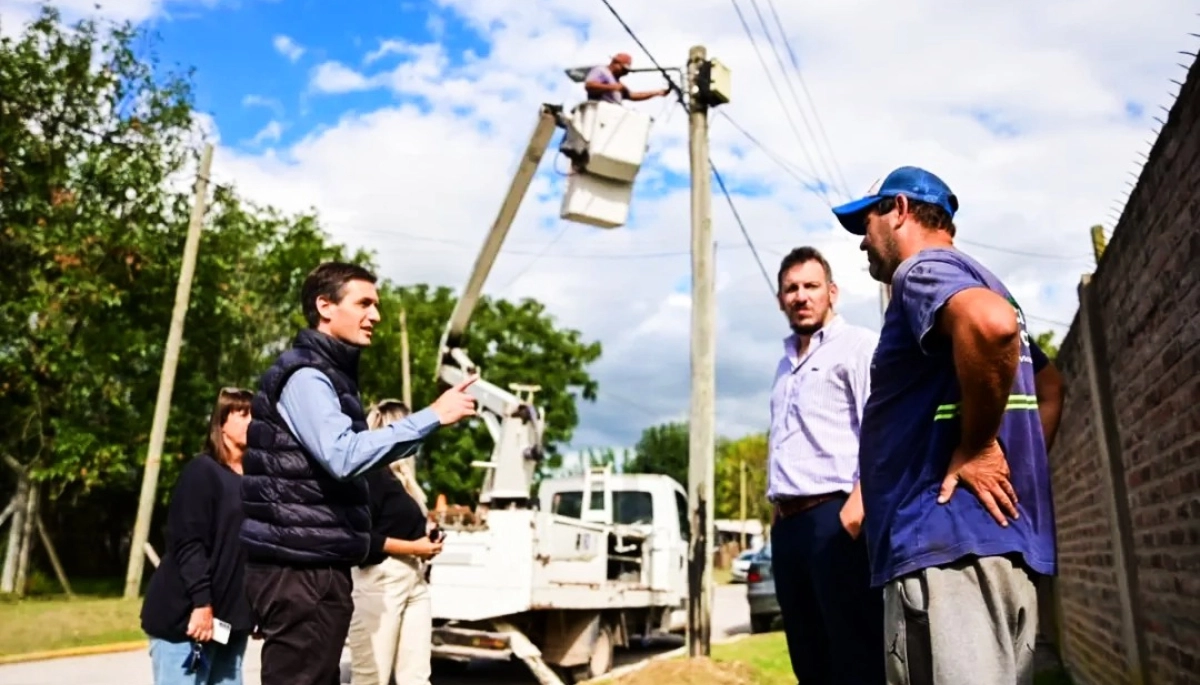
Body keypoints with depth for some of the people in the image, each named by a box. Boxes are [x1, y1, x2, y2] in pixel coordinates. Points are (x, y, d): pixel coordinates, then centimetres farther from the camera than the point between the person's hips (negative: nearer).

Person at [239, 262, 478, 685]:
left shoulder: (329, 374, 18)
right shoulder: (305, 375, -13)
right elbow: (344, 456, -27)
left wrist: (428, 422, 14)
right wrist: (433, 416, -25)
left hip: (315, 564, 10)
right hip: (299, 568, -10)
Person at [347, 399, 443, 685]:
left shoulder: (400, 475, 19)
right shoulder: (372, 472, -9)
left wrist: (426, 539, 0)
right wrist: (412, 547, -15)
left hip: (414, 579, 9)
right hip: (379, 581, -9)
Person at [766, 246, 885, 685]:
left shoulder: (857, 345, 0)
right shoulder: (786, 364, 23)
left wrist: (858, 502, -21)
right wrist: (779, 510, 17)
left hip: (835, 516, -8)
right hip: (788, 523, 8)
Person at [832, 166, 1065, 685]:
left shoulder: (922, 271, -6)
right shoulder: (976, 282, 24)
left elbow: (990, 324, -30)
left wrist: (975, 447, -19)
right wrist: (1012, 458, 17)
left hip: (949, 542, -10)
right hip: (1003, 539, 10)